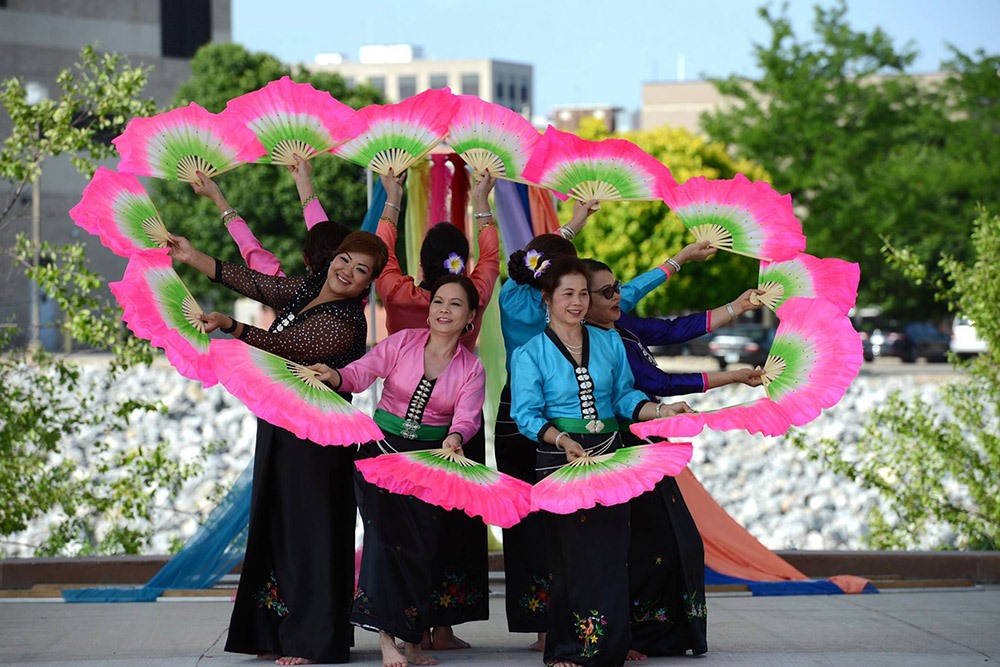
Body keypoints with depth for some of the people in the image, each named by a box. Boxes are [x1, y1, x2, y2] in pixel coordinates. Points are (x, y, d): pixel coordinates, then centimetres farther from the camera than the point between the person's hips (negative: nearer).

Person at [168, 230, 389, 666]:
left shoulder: (344, 324, -18)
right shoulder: (304, 290, 9)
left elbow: (281, 345, -27)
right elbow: (251, 282, 13)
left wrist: (227, 325, -38)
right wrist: (192, 257, 11)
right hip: (280, 426, 9)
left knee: (307, 527, -7)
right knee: (277, 526, 11)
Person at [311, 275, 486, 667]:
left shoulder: (471, 369, 3)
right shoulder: (402, 343, -2)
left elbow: (467, 417, -11)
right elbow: (363, 372, -13)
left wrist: (455, 438, -33)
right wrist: (335, 376, -36)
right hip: (383, 446, -2)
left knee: (421, 546, 0)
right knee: (387, 532, -15)